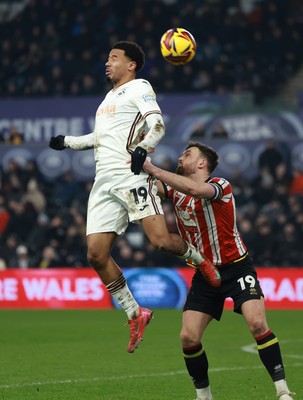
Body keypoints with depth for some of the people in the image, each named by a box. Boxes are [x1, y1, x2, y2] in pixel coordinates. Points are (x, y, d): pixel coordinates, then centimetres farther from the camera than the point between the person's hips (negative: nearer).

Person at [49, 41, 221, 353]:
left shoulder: (139, 88, 4)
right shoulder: (109, 96, 27)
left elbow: (158, 125, -11)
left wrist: (142, 148, -29)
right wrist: (67, 142, 42)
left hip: (130, 175, -8)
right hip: (104, 183, 8)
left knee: (160, 239, -22)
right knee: (96, 254, -5)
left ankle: (200, 260, 11)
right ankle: (135, 315, 6)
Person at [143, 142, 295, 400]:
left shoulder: (221, 185, -14)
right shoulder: (176, 190, 6)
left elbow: (195, 189, -35)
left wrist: (152, 169, -33)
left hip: (236, 267, -6)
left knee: (257, 324, -23)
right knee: (188, 337, -6)